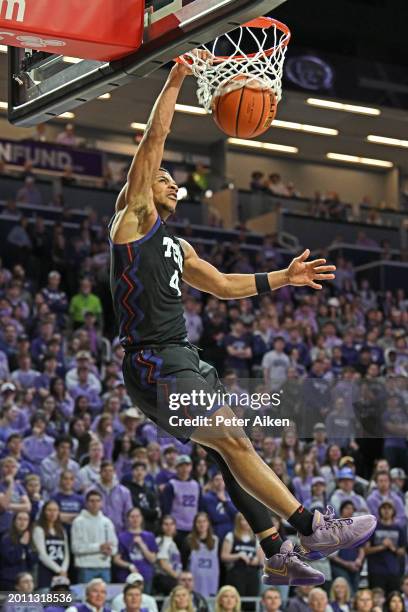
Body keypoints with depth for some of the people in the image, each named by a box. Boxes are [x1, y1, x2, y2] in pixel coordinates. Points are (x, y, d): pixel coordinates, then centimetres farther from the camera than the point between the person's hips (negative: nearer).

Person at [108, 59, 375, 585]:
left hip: (183, 358, 10)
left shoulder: (175, 245, 23)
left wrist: (282, 278, 19)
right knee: (233, 442, -14)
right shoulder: (135, 217, -1)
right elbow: (154, 138, -7)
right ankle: (312, 529, -14)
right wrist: (176, 79, -7)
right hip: (154, 364, -10)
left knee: (230, 452, 7)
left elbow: (223, 285, 27)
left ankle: (276, 556, 9)